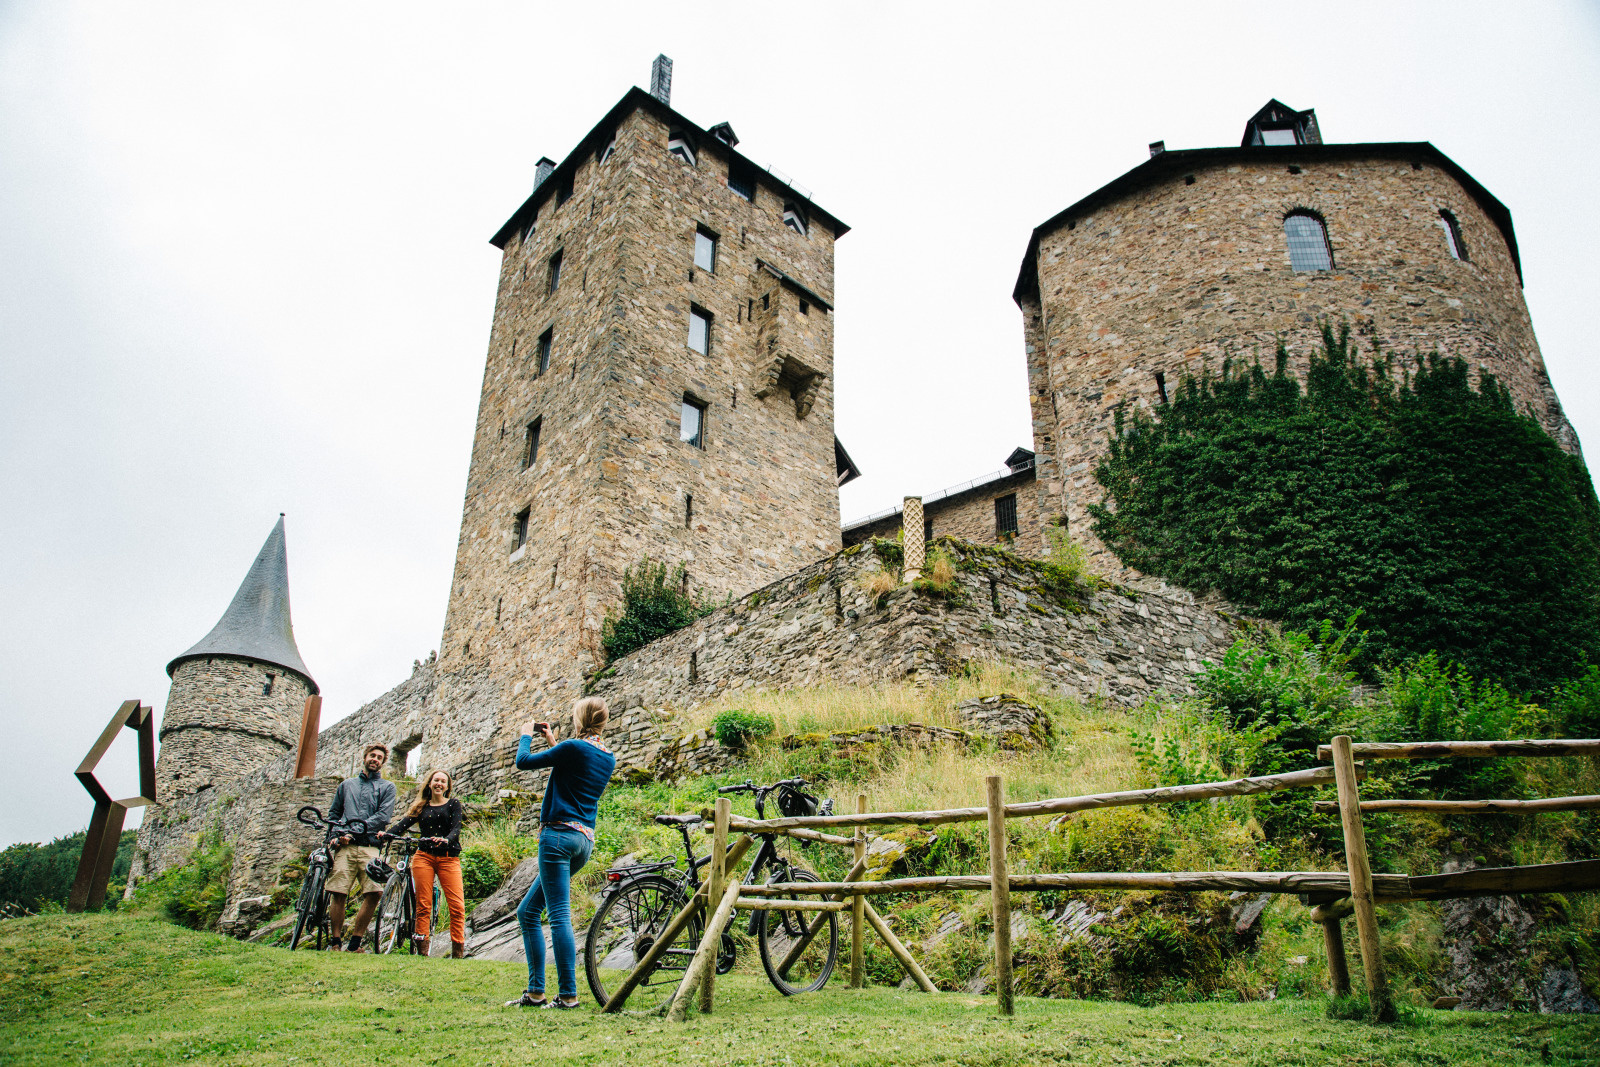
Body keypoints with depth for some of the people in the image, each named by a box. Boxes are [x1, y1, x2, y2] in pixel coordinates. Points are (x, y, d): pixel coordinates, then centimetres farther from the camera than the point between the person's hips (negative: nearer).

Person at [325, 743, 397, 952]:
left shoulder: (387, 787, 15)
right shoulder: (347, 785, 24)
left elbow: (384, 816, 1)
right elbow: (333, 813, 26)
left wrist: (353, 831, -9)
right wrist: (336, 834, 5)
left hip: (371, 846, -2)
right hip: (346, 847, 2)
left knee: (373, 893, -15)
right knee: (338, 894, -8)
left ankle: (354, 944, -5)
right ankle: (335, 942, 5)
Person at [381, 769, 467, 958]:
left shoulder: (453, 804, 10)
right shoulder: (421, 807, 16)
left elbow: (456, 827, -4)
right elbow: (404, 824, 2)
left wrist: (446, 839, -26)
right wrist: (386, 835, -18)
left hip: (449, 858, -2)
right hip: (424, 857, 2)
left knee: (457, 906, -11)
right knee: (423, 905, -3)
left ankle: (457, 952, -7)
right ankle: (421, 950, 2)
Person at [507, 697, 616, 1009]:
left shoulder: (573, 747, -11)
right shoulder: (608, 758, 13)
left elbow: (523, 762, -3)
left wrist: (526, 736, 15)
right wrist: (552, 742, 33)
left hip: (559, 834, -9)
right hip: (586, 840, 9)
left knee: (560, 915, -7)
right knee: (527, 911, 15)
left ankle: (568, 994, -7)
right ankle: (535, 991, 14)